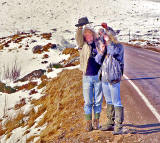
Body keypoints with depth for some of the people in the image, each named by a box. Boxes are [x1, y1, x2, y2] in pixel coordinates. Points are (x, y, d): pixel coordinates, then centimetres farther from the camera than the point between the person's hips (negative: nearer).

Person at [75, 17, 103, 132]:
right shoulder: (83, 45, 2)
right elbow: (78, 38, -16)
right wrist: (80, 28, -29)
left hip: (98, 76, 0)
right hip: (87, 77, 0)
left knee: (98, 101, 7)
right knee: (88, 101, 2)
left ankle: (96, 121, 19)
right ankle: (88, 122, 10)